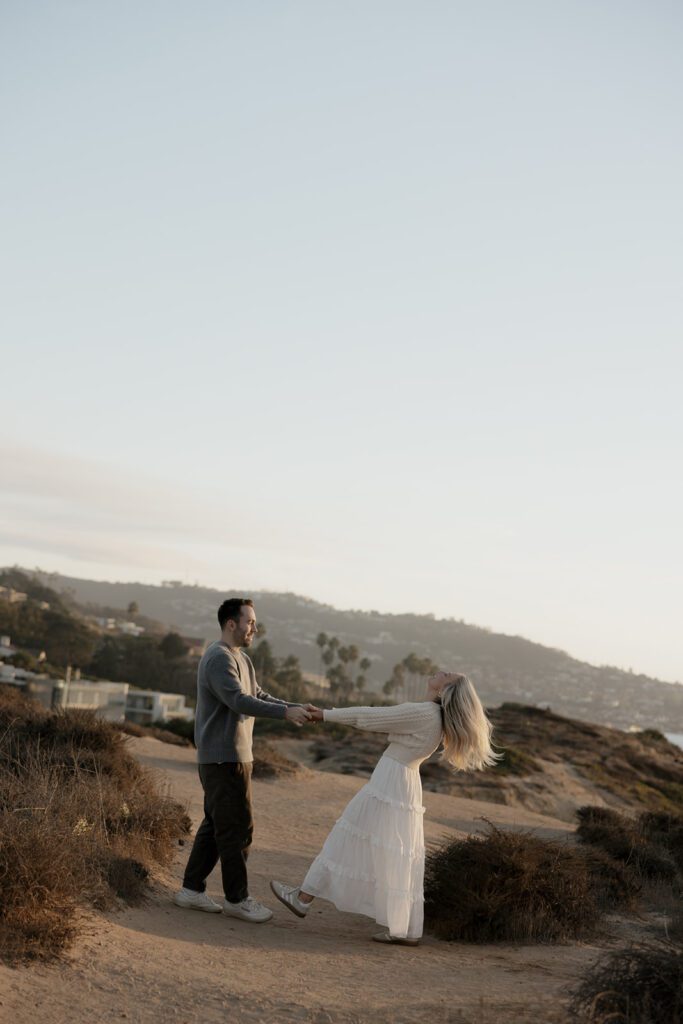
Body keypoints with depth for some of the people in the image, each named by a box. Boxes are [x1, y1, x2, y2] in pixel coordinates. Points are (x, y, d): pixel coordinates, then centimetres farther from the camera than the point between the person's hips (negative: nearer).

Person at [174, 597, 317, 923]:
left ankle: (192, 889, 19)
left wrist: (297, 707, -1)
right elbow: (240, 701, -26)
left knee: (216, 824, 13)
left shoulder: (241, 659, 17)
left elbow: (259, 697, 12)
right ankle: (237, 898, 6)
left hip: (234, 755, 10)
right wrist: (286, 712, -32)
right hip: (224, 758, -10)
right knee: (237, 827, -4)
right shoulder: (218, 658, -16)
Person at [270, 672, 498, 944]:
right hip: (407, 790, 8)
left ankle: (303, 898, 14)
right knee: (399, 861, 10)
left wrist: (327, 715, -2)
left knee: (348, 840, 3)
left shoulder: (421, 712, -19)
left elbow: (371, 717, -13)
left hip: (387, 787, -8)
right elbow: (383, 718, 16)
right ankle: (408, 930, 11)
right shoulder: (438, 717, 8)